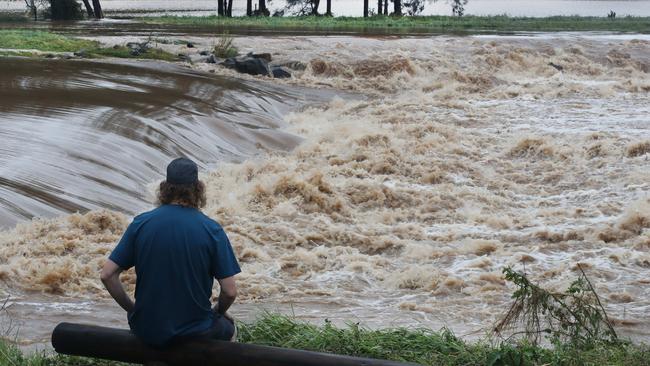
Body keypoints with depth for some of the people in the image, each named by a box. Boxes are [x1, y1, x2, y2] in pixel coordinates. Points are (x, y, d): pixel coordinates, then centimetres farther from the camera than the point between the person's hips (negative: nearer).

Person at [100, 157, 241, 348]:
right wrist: (218, 311, 9)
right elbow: (230, 291, -13)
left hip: (146, 330, 1)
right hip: (194, 331, -1)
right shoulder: (212, 230, -13)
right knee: (228, 328, 32)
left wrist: (131, 308, 8)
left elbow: (107, 275, -8)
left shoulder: (141, 223, -8)